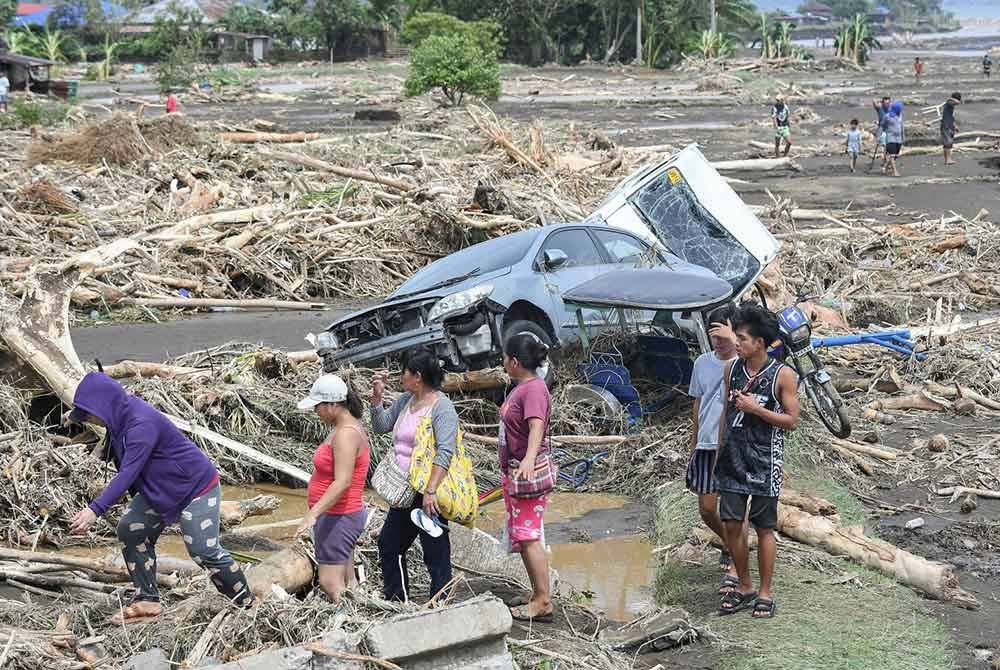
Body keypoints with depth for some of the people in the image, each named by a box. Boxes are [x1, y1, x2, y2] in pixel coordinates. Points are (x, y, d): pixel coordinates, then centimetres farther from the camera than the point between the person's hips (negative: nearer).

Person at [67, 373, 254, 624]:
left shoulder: (142, 424, -31)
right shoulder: (123, 418, -1)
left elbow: (128, 473, -38)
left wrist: (95, 509, -42)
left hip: (197, 488, -10)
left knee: (204, 551, -12)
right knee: (130, 530, 2)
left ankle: (246, 604, 5)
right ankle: (147, 601, 8)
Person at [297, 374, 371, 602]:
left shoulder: (346, 434, -21)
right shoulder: (344, 427, 10)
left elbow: (342, 482, -29)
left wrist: (313, 513, -34)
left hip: (337, 518, -11)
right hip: (341, 515, 11)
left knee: (330, 584, -10)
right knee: (347, 583, 13)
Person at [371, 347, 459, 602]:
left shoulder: (442, 407, -15)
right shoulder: (404, 401, 11)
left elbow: (445, 452, -23)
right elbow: (381, 427, 21)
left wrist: (431, 491, -29)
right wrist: (377, 398, 5)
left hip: (427, 495, -10)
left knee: (436, 552, -2)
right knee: (388, 543, 19)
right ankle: (397, 600, 32)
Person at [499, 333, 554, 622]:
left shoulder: (534, 389, -19)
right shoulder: (521, 387, 12)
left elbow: (536, 427, -34)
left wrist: (529, 458, -51)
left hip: (528, 472, -11)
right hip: (513, 472, 11)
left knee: (528, 536, -11)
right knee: (522, 538, 15)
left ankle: (543, 602, -10)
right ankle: (538, 597, 21)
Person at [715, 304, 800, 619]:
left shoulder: (783, 375, -9)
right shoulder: (732, 369, 5)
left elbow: (792, 420, -7)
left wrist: (756, 408, -18)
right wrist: (719, 452, 13)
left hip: (764, 460, -4)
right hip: (733, 459, 4)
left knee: (764, 528, 3)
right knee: (731, 524, 4)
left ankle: (765, 593, 14)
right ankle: (744, 587, 20)